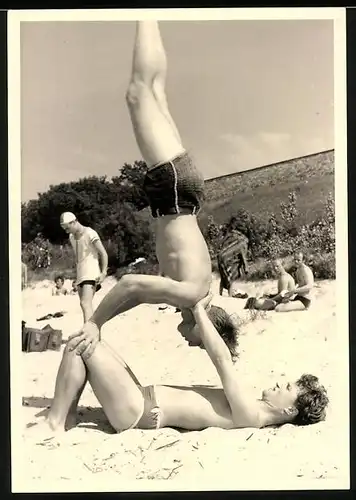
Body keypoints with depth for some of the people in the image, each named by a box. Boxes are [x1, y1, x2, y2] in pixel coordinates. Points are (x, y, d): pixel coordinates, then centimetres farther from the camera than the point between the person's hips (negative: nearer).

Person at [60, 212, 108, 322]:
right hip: (80, 275, 9)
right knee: (84, 304, 10)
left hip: (91, 274, -9)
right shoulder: (72, 237, 14)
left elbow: (103, 253, -13)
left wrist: (103, 273, -22)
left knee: (85, 303, -21)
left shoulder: (90, 234, -11)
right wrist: (77, 274, 20)